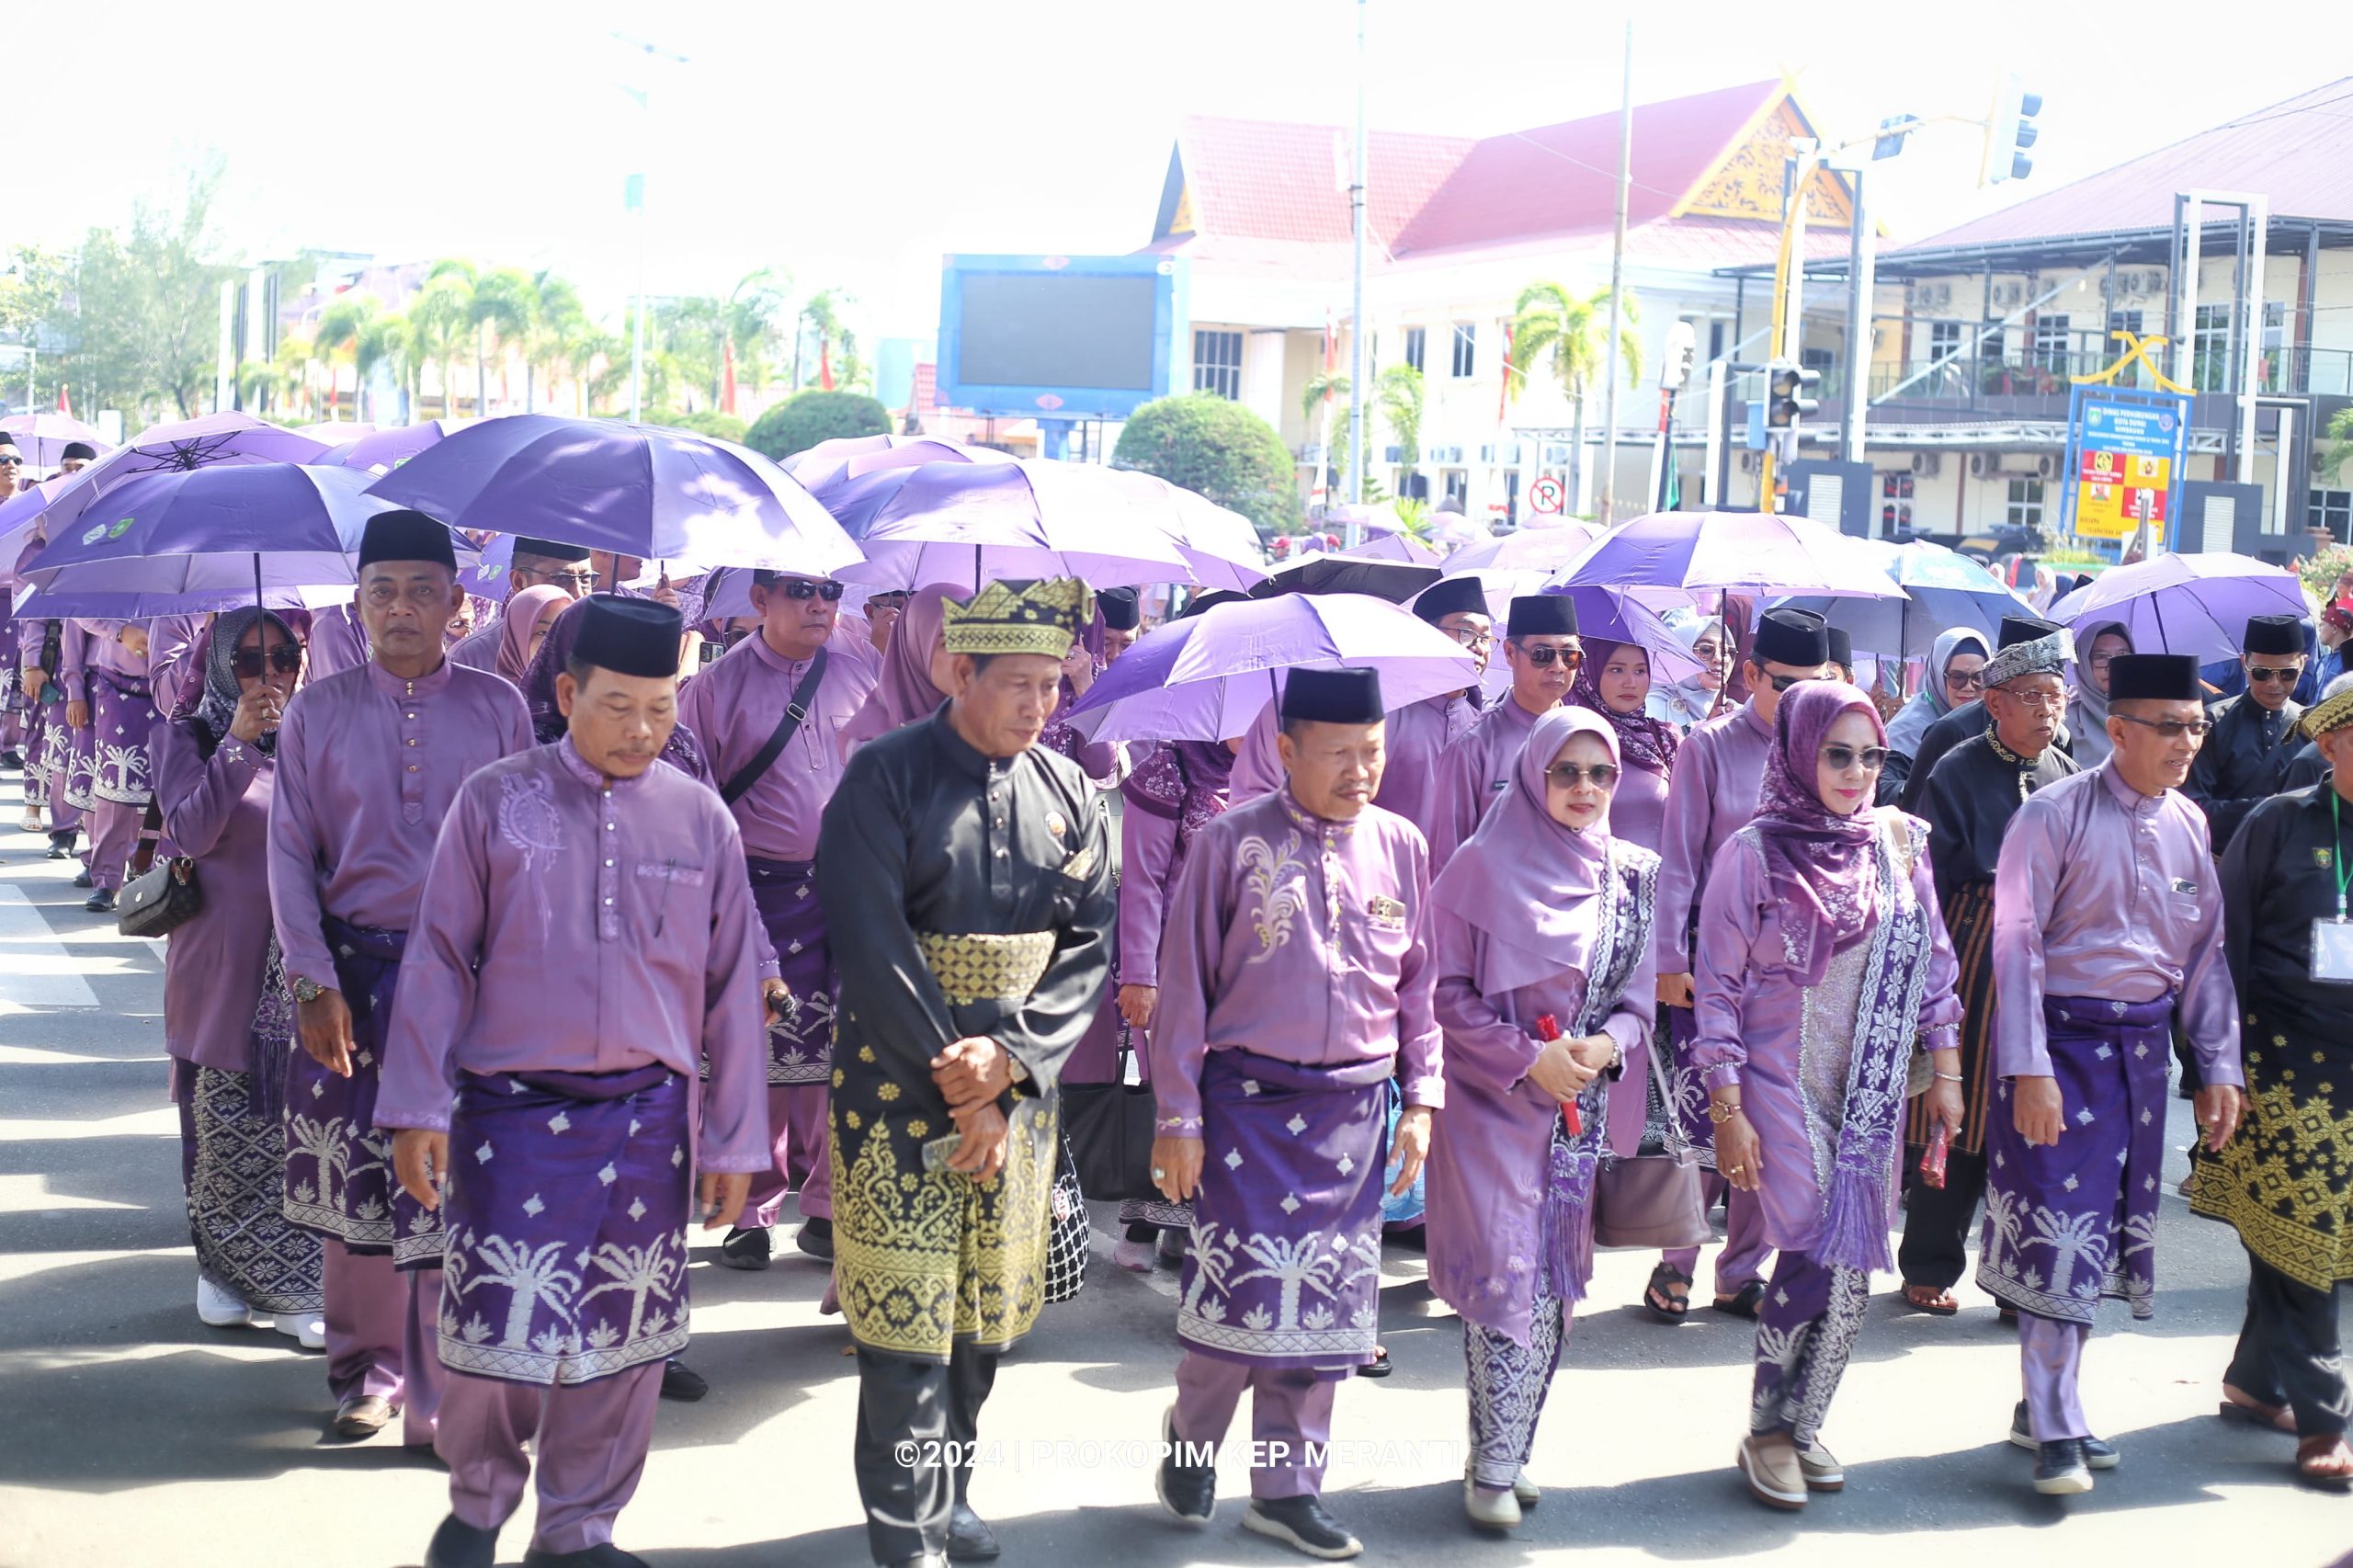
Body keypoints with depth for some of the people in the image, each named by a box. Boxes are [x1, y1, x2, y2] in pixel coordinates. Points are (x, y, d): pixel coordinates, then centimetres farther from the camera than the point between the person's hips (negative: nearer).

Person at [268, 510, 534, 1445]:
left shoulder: (497, 708, 4)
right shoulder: (318, 711, 6)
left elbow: (526, 849, 5)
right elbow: (289, 854, 4)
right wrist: (314, 981, -6)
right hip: (351, 971, 1)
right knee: (353, 1180, 8)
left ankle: (443, 1401, 4)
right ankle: (368, 1370, 26)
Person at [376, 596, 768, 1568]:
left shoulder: (702, 820, 4)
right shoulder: (493, 803, -2)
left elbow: (731, 988, 7)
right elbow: (438, 959, 0)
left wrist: (734, 1139, 7)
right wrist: (419, 1108, -5)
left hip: (648, 1117, 2)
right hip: (513, 1111, -2)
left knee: (624, 1339, 9)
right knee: (498, 1325, -3)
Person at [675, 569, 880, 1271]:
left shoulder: (863, 667, 5)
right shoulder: (720, 684, 0)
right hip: (761, 891, -1)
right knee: (759, 1051, 3)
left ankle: (829, 1207, 16)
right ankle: (752, 1211, 17)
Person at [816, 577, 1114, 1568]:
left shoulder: (1067, 790, 6)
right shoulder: (885, 778, -8)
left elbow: (1093, 946, 2)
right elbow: (874, 947, -13)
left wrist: (1009, 1056, -13)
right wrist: (957, 1089, -14)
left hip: (1019, 1084, 5)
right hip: (900, 1080, -4)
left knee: (990, 1308, 11)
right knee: (906, 1317, -3)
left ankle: (950, 1486, 29)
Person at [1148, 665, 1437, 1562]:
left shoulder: (1401, 847, 4)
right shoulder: (1233, 844, -7)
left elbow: (1417, 983, 12)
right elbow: (1184, 986, -4)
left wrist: (1421, 1099, 7)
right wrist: (1177, 1117, -4)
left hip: (1355, 1108, 4)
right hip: (1249, 1100, -3)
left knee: (1326, 1301, 7)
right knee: (1243, 1285, -6)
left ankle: (1287, 1485, 21)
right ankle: (1191, 1443, 22)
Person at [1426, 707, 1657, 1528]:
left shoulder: (1631, 874, 6)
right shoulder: (1484, 867, -8)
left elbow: (1639, 990, 10)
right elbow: (1445, 991, -8)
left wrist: (1608, 1044, -10)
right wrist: (1528, 1058, -15)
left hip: (1582, 1111, 5)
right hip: (1492, 1102, -4)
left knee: (1554, 1283, 9)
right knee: (1504, 1276, -7)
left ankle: (1510, 1450, 22)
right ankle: (1493, 1466, 4)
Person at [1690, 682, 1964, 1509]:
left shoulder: (1898, 841, 3)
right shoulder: (1754, 852, -9)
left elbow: (1932, 959, 11)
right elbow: (1719, 985, -6)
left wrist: (1945, 1069, 8)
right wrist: (1726, 1109, -9)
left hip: (1872, 1092, 4)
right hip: (1784, 1085, -4)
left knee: (1850, 1264, 5)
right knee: (1819, 1251, -12)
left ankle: (1801, 1427, 22)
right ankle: (1766, 1431, 7)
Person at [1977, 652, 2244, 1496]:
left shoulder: (2187, 824, 7)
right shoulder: (2055, 815, -11)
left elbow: (2204, 950, 13)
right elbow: (2017, 944, -12)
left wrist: (2219, 1066, 9)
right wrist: (2027, 1069, -18)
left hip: (2141, 1042, 6)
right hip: (2060, 1038, -6)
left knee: (2109, 1225, 10)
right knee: (2059, 1225, -7)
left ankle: (2044, 1402, 23)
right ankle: (2055, 1432, 0)